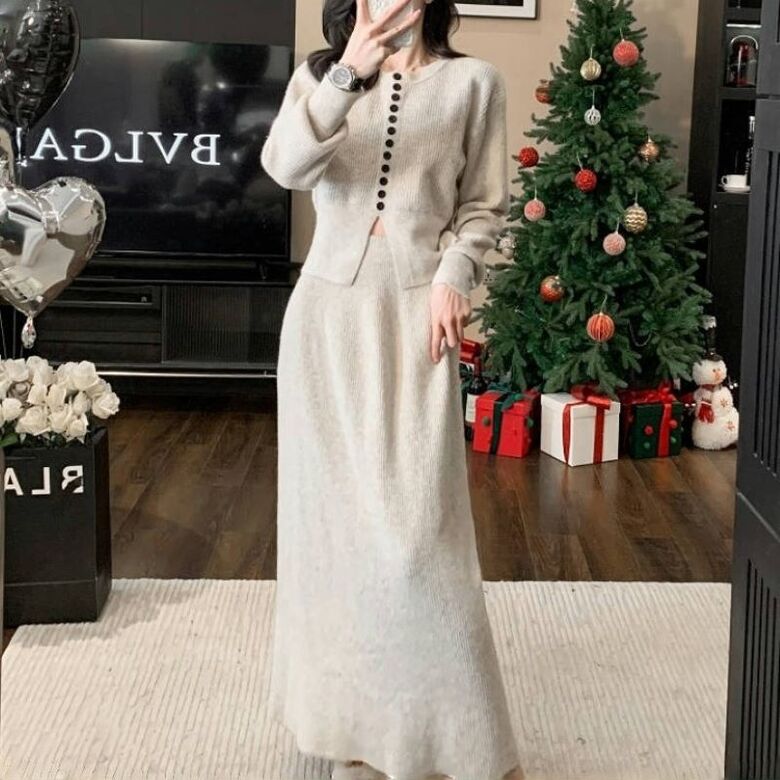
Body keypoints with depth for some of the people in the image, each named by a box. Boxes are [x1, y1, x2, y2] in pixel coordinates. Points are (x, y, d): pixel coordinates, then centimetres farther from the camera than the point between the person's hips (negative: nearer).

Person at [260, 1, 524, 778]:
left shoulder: (472, 81, 4)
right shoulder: (320, 73, 8)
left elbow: (483, 206, 6)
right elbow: (286, 166, -12)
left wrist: (453, 275, -12)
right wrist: (347, 73, -26)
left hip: (415, 313, -2)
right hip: (327, 312, 3)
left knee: (414, 520, -8)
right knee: (334, 508, 6)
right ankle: (356, 714, 19)